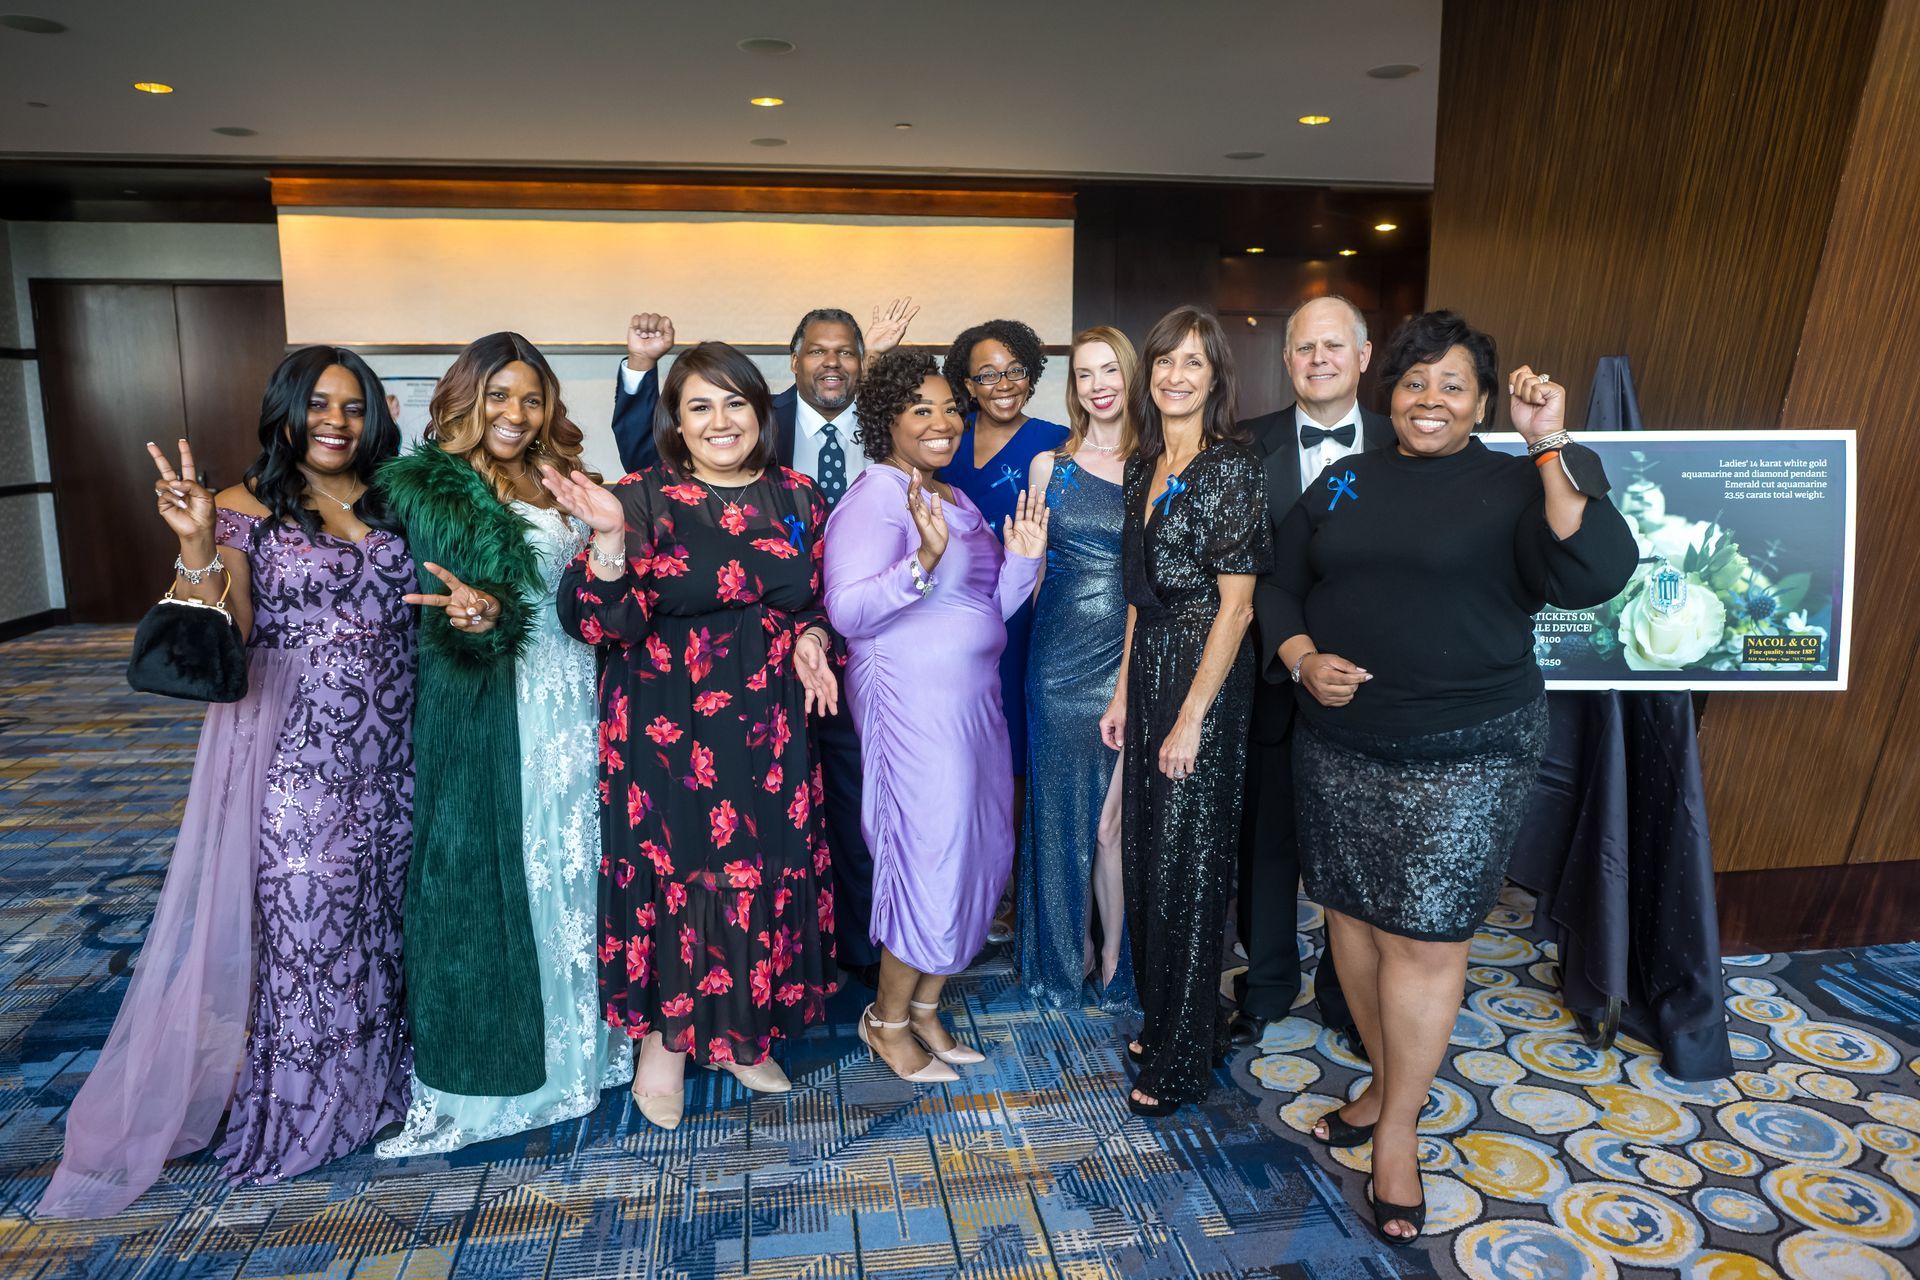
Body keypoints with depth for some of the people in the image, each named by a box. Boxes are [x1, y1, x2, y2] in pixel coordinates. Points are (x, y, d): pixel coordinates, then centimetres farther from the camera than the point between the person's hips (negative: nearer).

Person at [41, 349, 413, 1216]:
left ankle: (374, 1075, 32)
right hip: (295, 753, -3)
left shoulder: (392, 504, 8)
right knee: (301, 920, 5)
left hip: (390, 748, 4)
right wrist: (197, 547, -24)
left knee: (381, 909, 12)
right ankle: (300, 1108, 25)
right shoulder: (246, 507, -4)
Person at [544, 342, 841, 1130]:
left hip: (769, 727, 4)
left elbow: (815, 600, 14)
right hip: (667, 731, -3)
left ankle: (742, 1031, 34)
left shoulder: (796, 497, 4)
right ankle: (663, 1040, 28)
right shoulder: (643, 499, -7)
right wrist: (609, 537, -30)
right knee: (668, 870, 4)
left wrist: (810, 641, -7)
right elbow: (604, 623, -14)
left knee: (765, 873, 11)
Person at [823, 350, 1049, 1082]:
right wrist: (924, 560, -33)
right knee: (933, 857, -4)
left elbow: (992, 607, 16)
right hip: (913, 701, -9)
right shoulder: (875, 498, -11)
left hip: (971, 699, 9)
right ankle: (887, 1020, 18)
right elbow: (846, 609, -22)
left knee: (976, 855, 12)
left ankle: (925, 1009, 28)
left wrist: (1023, 559, -1)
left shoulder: (955, 500, 16)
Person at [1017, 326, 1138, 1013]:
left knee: (1114, 819, 2)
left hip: (1133, 656, -1)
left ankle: (1115, 959, 19)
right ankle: (1075, 951, 28)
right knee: (1066, 810, 10)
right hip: (1061, 656, 2)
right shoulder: (1049, 466, 6)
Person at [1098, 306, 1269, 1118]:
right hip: (1147, 664, 8)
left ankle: (1185, 1057, 19)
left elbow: (1235, 603, -15)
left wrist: (1192, 716, -17)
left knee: (1189, 860, 2)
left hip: (1207, 674, -7)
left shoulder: (1232, 467, -12)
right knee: (1147, 851, 14)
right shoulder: (1143, 465, 11)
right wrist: (1124, 691, 11)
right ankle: (1159, 1016, 33)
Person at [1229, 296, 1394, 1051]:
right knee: (1267, 841, 13)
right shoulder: (1249, 446, -1)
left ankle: (1346, 995, 36)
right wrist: (1293, 646, -18)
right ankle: (1266, 987, 34)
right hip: (1276, 678, 0)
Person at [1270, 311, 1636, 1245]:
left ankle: (1397, 1128, 20)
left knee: (1426, 935, 1)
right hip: (1337, 746, 4)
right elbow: (1281, 584, 11)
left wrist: (1550, 447, -23)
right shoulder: (1343, 482, 8)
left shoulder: (1513, 485, -3)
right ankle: (1389, 1080, 36)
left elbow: (1594, 575, -20)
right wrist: (1302, 659, -7)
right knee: (1351, 912, 13)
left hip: (1465, 755, -4)